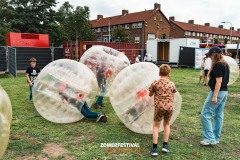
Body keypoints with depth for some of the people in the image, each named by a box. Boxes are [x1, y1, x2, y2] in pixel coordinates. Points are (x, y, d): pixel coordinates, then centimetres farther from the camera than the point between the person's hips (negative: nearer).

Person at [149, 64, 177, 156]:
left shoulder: (155, 83, -2)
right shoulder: (171, 84, 5)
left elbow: (150, 94, 10)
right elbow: (173, 97, 15)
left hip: (159, 106, -2)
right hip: (169, 106, 2)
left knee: (156, 125, 9)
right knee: (166, 124, 23)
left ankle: (154, 148, 4)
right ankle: (165, 145, 22)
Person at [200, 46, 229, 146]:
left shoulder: (217, 65, -16)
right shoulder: (225, 65, 12)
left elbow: (219, 81, -22)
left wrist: (214, 96, -22)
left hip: (217, 92, -10)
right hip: (225, 92, 10)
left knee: (205, 115, -3)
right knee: (219, 116, 14)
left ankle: (210, 139, -2)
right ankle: (216, 138, 23)